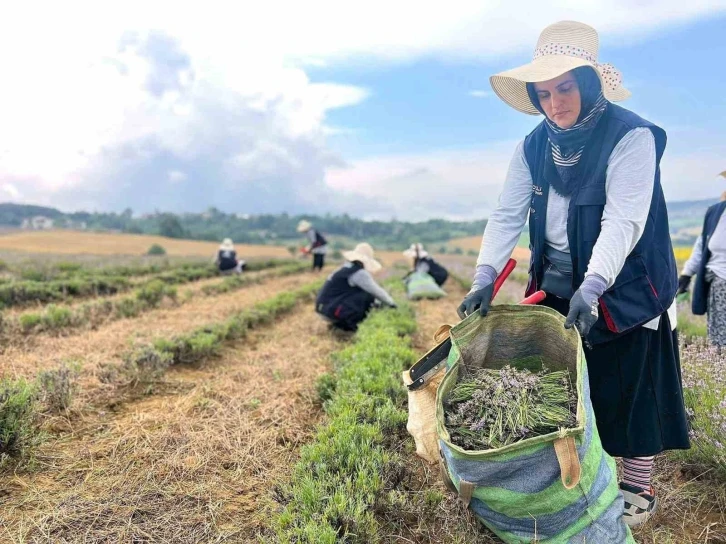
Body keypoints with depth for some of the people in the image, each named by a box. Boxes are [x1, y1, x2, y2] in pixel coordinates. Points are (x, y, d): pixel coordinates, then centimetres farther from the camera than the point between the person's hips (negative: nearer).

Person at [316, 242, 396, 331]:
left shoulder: (348, 268, 16)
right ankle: (352, 323, -4)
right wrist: (391, 303, 6)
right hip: (332, 309, -10)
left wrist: (380, 302, 27)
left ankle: (340, 323, 13)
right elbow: (376, 291, -9)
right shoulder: (359, 273, -13)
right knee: (367, 296, -12)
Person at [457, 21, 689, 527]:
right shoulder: (534, 146, 1)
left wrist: (591, 288, -36)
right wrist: (485, 278, -19)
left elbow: (623, 222, -25)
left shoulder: (631, 137, -16)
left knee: (629, 389, 6)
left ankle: (638, 488, 25)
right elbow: (508, 215, -7)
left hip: (624, 292, -5)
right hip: (557, 289, 5)